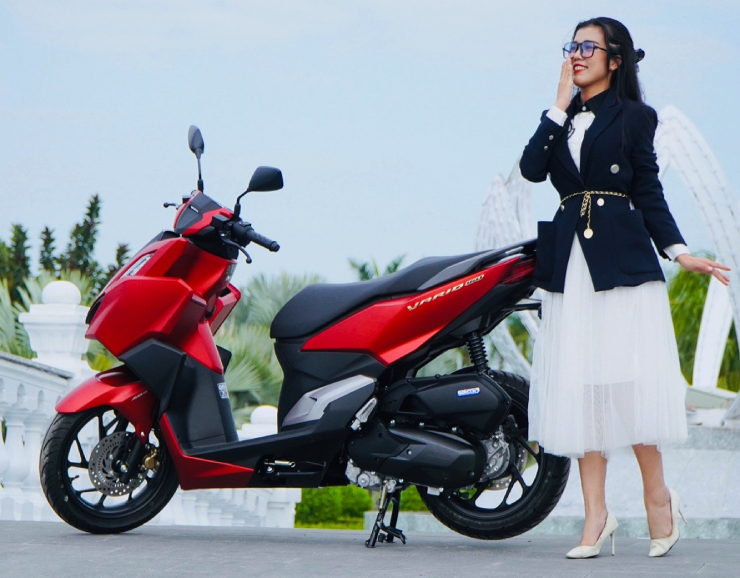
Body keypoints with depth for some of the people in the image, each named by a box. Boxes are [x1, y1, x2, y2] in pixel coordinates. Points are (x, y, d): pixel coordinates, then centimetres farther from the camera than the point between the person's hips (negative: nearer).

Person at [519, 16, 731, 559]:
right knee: (578, 384, 0)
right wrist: (561, 104, -1)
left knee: (629, 380, -7)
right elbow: (532, 168, -1)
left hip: (623, 259, -4)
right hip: (570, 262, 4)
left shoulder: (635, 116, 5)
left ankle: (657, 495, 7)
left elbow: (649, 192, 2)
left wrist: (678, 250, -10)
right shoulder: (562, 119, 17)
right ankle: (596, 514, 2)